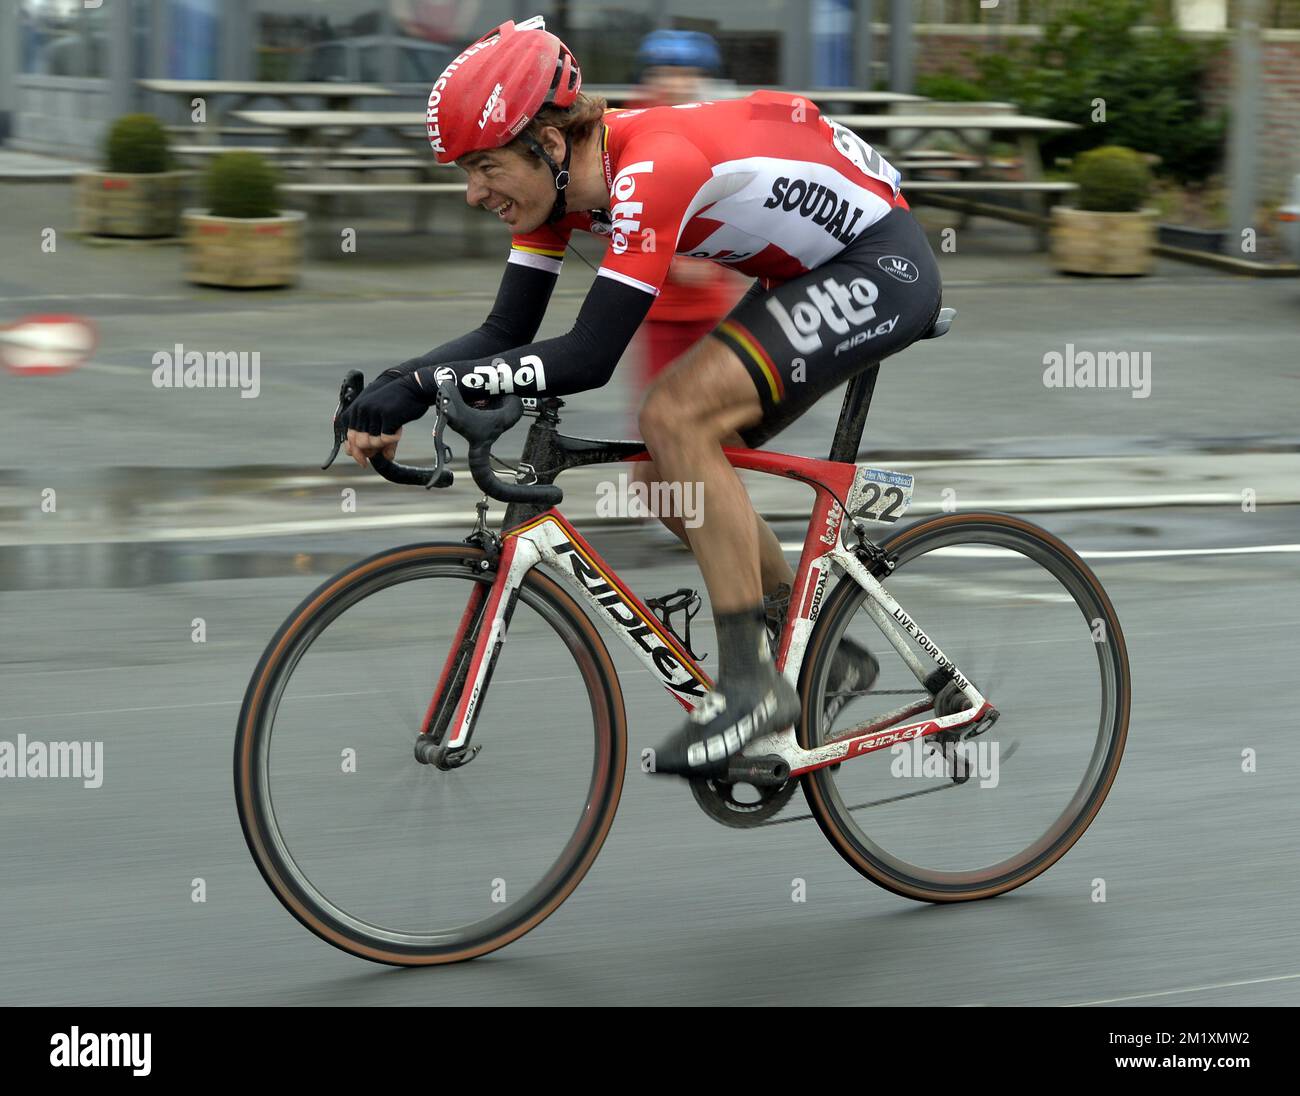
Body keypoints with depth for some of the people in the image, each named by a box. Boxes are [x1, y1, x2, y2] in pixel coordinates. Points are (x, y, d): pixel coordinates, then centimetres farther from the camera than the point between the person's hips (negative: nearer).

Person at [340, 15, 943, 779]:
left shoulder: (651, 167, -31)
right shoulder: (557, 173, -4)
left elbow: (591, 357, -34)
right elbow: (508, 332, -2)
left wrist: (427, 383, -35)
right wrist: (393, 387, -18)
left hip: (884, 264, -9)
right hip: (810, 271, 9)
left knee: (676, 421, -22)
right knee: (690, 467, 6)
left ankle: (752, 681, -15)